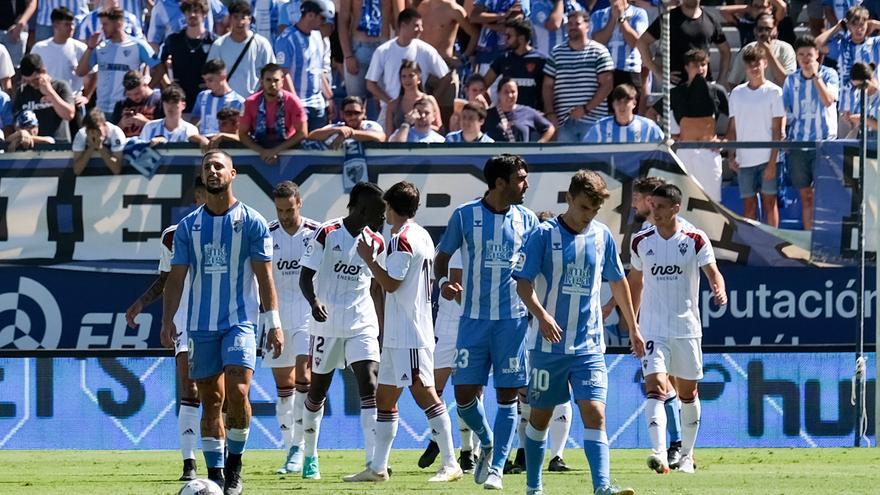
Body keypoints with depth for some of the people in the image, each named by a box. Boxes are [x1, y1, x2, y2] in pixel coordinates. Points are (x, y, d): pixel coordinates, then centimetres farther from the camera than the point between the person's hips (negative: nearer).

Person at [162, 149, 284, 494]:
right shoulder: (188, 226, 9)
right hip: (201, 324, 3)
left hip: (240, 320, -3)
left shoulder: (251, 221, 1)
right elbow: (176, 278, 8)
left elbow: (265, 276, 0)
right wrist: (167, 320, -4)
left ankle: (234, 466, -1)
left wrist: (273, 323, -6)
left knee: (237, 391, -18)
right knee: (210, 401, 4)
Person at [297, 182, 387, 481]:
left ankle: (374, 462, -22)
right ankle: (310, 456, 28)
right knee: (318, 390, 9)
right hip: (327, 324, -3)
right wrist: (314, 301, -27)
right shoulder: (326, 234, -7)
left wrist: (384, 329, 17)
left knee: (369, 384, -14)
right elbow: (306, 276, -7)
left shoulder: (376, 243, 7)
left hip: (363, 325, 3)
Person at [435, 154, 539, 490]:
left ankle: (496, 467, 4)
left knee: (507, 394, -3)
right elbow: (442, 256, 9)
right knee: (464, 393, -2)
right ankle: (487, 443, 26)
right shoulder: (464, 216, 0)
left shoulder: (526, 219, 5)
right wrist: (443, 281, -12)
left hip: (513, 319, 1)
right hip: (474, 319, -1)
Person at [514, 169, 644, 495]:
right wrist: (541, 315, -28)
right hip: (549, 343, -2)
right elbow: (523, 283, -10)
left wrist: (633, 329, 24)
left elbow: (618, 282, 18)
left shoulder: (602, 236, 5)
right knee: (541, 416, 10)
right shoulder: (543, 235, -6)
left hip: (589, 346, 2)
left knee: (595, 414, -13)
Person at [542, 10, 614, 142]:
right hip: (564, 121, 3)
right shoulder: (557, 52, 12)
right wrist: (550, 113, 0)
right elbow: (548, 86, 13)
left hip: (592, 120, -3)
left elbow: (607, 85, -4)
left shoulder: (599, 52, 2)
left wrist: (586, 109, -10)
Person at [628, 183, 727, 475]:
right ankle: (659, 453, -30)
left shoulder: (695, 240, -4)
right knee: (655, 387, -18)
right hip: (652, 329, 0)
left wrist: (720, 290, -34)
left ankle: (687, 453, 28)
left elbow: (712, 271, -11)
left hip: (687, 328, 0)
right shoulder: (641, 242, 3)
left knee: (687, 393, 11)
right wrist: (632, 322, 15)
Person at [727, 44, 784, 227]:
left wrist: (772, 162, -10)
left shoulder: (774, 92, -2)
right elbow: (733, 128, 13)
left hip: (767, 159, -4)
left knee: (769, 202, -2)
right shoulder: (737, 93, 10)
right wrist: (731, 155, 1)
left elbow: (777, 130, -4)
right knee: (748, 204, 4)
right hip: (744, 160, 4)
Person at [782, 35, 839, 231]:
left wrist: (815, 75, -16)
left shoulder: (828, 75, 1)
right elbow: (784, 112, 12)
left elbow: (828, 100, -17)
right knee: (805, 196, 6)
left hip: (823, 142, -3)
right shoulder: (791, 80, 10)